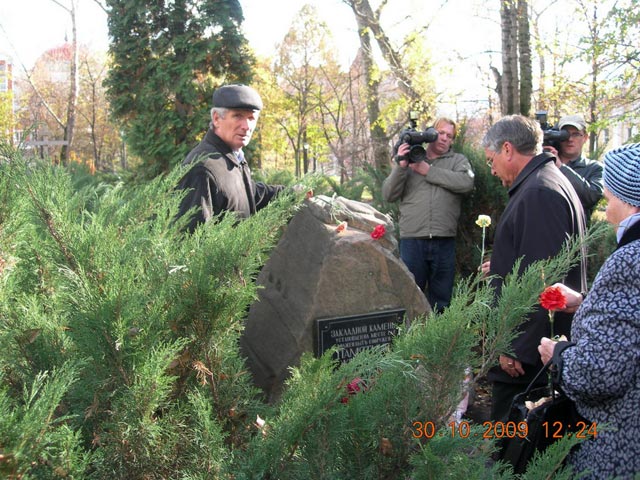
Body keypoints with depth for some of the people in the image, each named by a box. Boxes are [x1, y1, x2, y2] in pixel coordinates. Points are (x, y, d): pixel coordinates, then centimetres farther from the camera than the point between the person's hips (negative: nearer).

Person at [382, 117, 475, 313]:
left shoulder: (458, 160, 13)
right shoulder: (409, 159, 14)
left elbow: (466, 183, -10)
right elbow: (389, 195, 4)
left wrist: (428, 171, -8)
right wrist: (401, 166, -9)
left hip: (444, 241, 0)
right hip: (412, 240, 0)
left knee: (441, 300, 7)